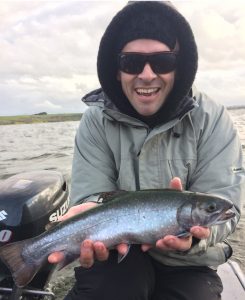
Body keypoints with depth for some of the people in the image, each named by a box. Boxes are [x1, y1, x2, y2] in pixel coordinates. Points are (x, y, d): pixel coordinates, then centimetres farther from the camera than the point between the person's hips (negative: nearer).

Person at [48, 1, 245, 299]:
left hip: (188, 264, 1)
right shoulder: (97, 121, -9)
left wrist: (194, 226, -37)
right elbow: (92, 196, -13)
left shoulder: (212, 120, -11)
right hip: (119, 255, 0)